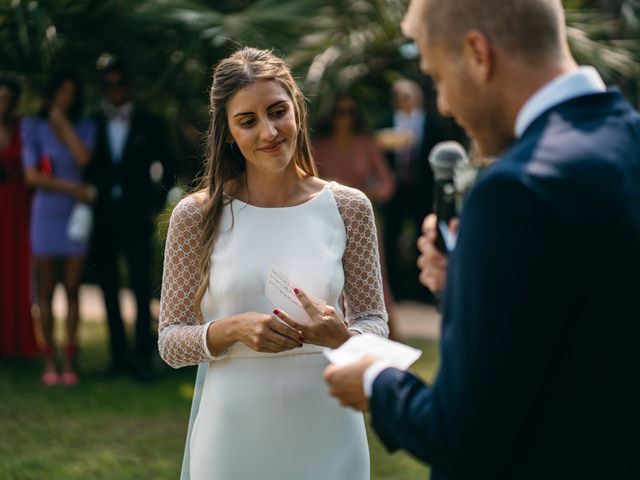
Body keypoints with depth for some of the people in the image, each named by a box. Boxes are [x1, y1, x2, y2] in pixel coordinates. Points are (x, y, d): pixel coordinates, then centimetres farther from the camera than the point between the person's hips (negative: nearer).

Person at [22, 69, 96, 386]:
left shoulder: (84, 127, 7)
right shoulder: (34, 127, 3)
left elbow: (83, 158, -13)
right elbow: (32, 176, -4)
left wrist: (62, 120, -6)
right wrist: (71, 188, -10)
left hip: (77, 215, 1)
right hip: (47, 214, -1)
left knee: (72, 290, 0)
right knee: (47, 290, 1)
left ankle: (69, 361, 1)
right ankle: (49, 361, 5)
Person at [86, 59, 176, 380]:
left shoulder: (150, 125, 7)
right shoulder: (93, 125, 10)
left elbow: (167, 168, 9)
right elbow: (85, 169, 9)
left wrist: (156, 206, 2)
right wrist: (86, 206, -2)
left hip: (136, 218, -2)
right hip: (102, 218, 2)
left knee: (141, 288, -9)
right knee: (109, 289, 4)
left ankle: (143, 357, -7)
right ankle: (119, 355, 10)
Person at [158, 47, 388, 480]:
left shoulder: (349, 208, -1)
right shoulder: (197, 215, -3)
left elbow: (375, 323, 4)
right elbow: (171, 342, -1)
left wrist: (341, 336, -17)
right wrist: (234, 329, -19)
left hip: (327, 432, 1)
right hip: (235, 432, -1)